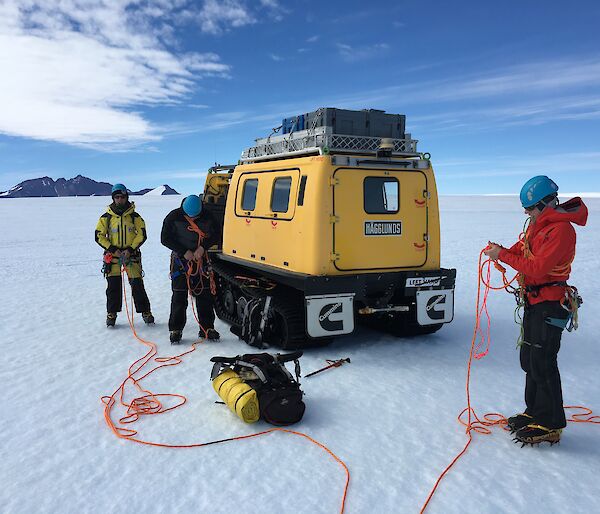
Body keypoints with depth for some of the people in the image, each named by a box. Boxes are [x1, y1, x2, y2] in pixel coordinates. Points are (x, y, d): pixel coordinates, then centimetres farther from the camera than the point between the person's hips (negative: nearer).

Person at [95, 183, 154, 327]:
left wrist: (130, 250, -11)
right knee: (113, 286, 4)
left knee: (137, 284, -2)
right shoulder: (106, 217, 1)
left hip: (132, 255, 0)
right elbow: (99, 236, 1)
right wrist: (113, 250, -10)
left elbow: (142, 235, 0)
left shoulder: (135, 216, 1)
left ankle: (145, 311, 10)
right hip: (113, 255, 1)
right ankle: (111, 314, 16)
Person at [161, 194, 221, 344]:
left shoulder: (207, 216, -6)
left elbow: (216, 235, 3)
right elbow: (165, 239, -7)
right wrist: (184, 252, -15)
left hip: (200, 260, 2)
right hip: (180, 260, -2)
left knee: (204, 295, 4)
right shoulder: (174, 217, -11)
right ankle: (175, 330, 8)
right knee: (179, 296, -2)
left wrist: (203, 247, -13)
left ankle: (207, 328, 13)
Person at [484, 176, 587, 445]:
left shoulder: (561, 230, -21)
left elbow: (538, 267, -25)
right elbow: (524, 247, 15)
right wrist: (503, 251, -4)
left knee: (542, 363, -4)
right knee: (529, 359, 16)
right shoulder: (539, 223, 9)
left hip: (549, 304, -10)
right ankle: (535, 412, 29)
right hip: (534, 301, 10)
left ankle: (550, 425, 7)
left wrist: (503, 256, -18)